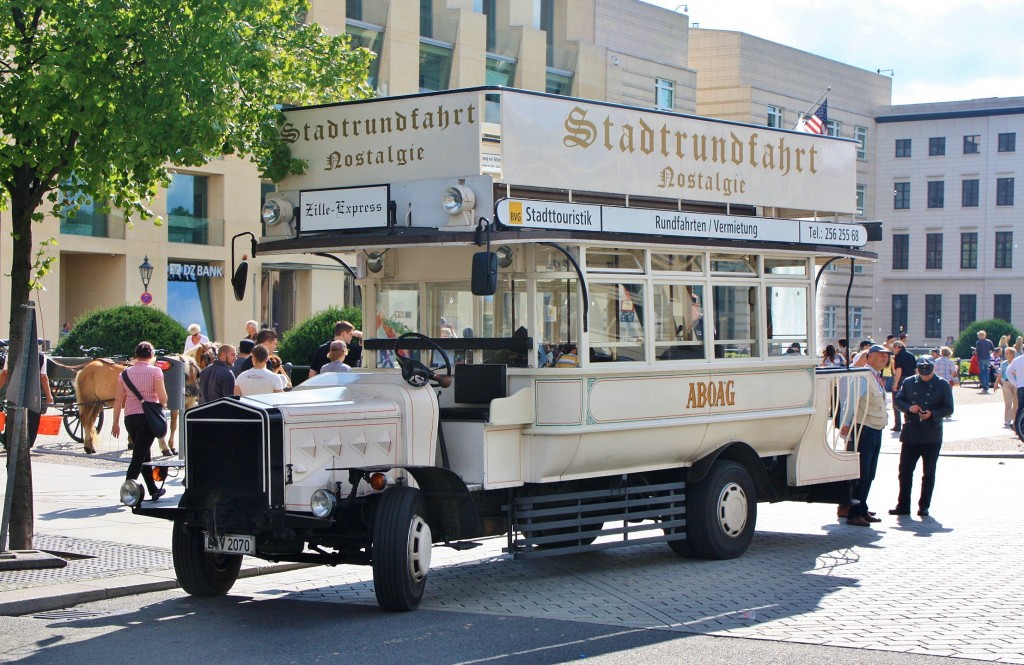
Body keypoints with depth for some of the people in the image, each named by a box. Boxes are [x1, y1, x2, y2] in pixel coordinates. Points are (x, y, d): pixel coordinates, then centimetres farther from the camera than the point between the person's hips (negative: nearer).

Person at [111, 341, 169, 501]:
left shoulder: (125, 373, 8)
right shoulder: (155, 371, -4)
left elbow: (118, 400, 5)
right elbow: (163, 397, -11)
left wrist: (116, 423, 10)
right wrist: (163, 404, 12)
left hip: (130, 417, 5)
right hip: (148, 416, -5)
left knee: (143, 454, 17)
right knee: (139, 456, -5)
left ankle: (153, 490, 26)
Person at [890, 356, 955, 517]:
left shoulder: (943, 385, 0)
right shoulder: (909, 382, 7)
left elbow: (948, 409, -3)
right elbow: (897, 400, 8)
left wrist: (932, 414, -19)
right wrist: (909, 407, -12)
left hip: (932, 437, -2)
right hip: (911, 435, 2)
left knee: (928, 473, 5)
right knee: (905, 470, 2)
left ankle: (924, 506, 14)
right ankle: (903, 506, 9)